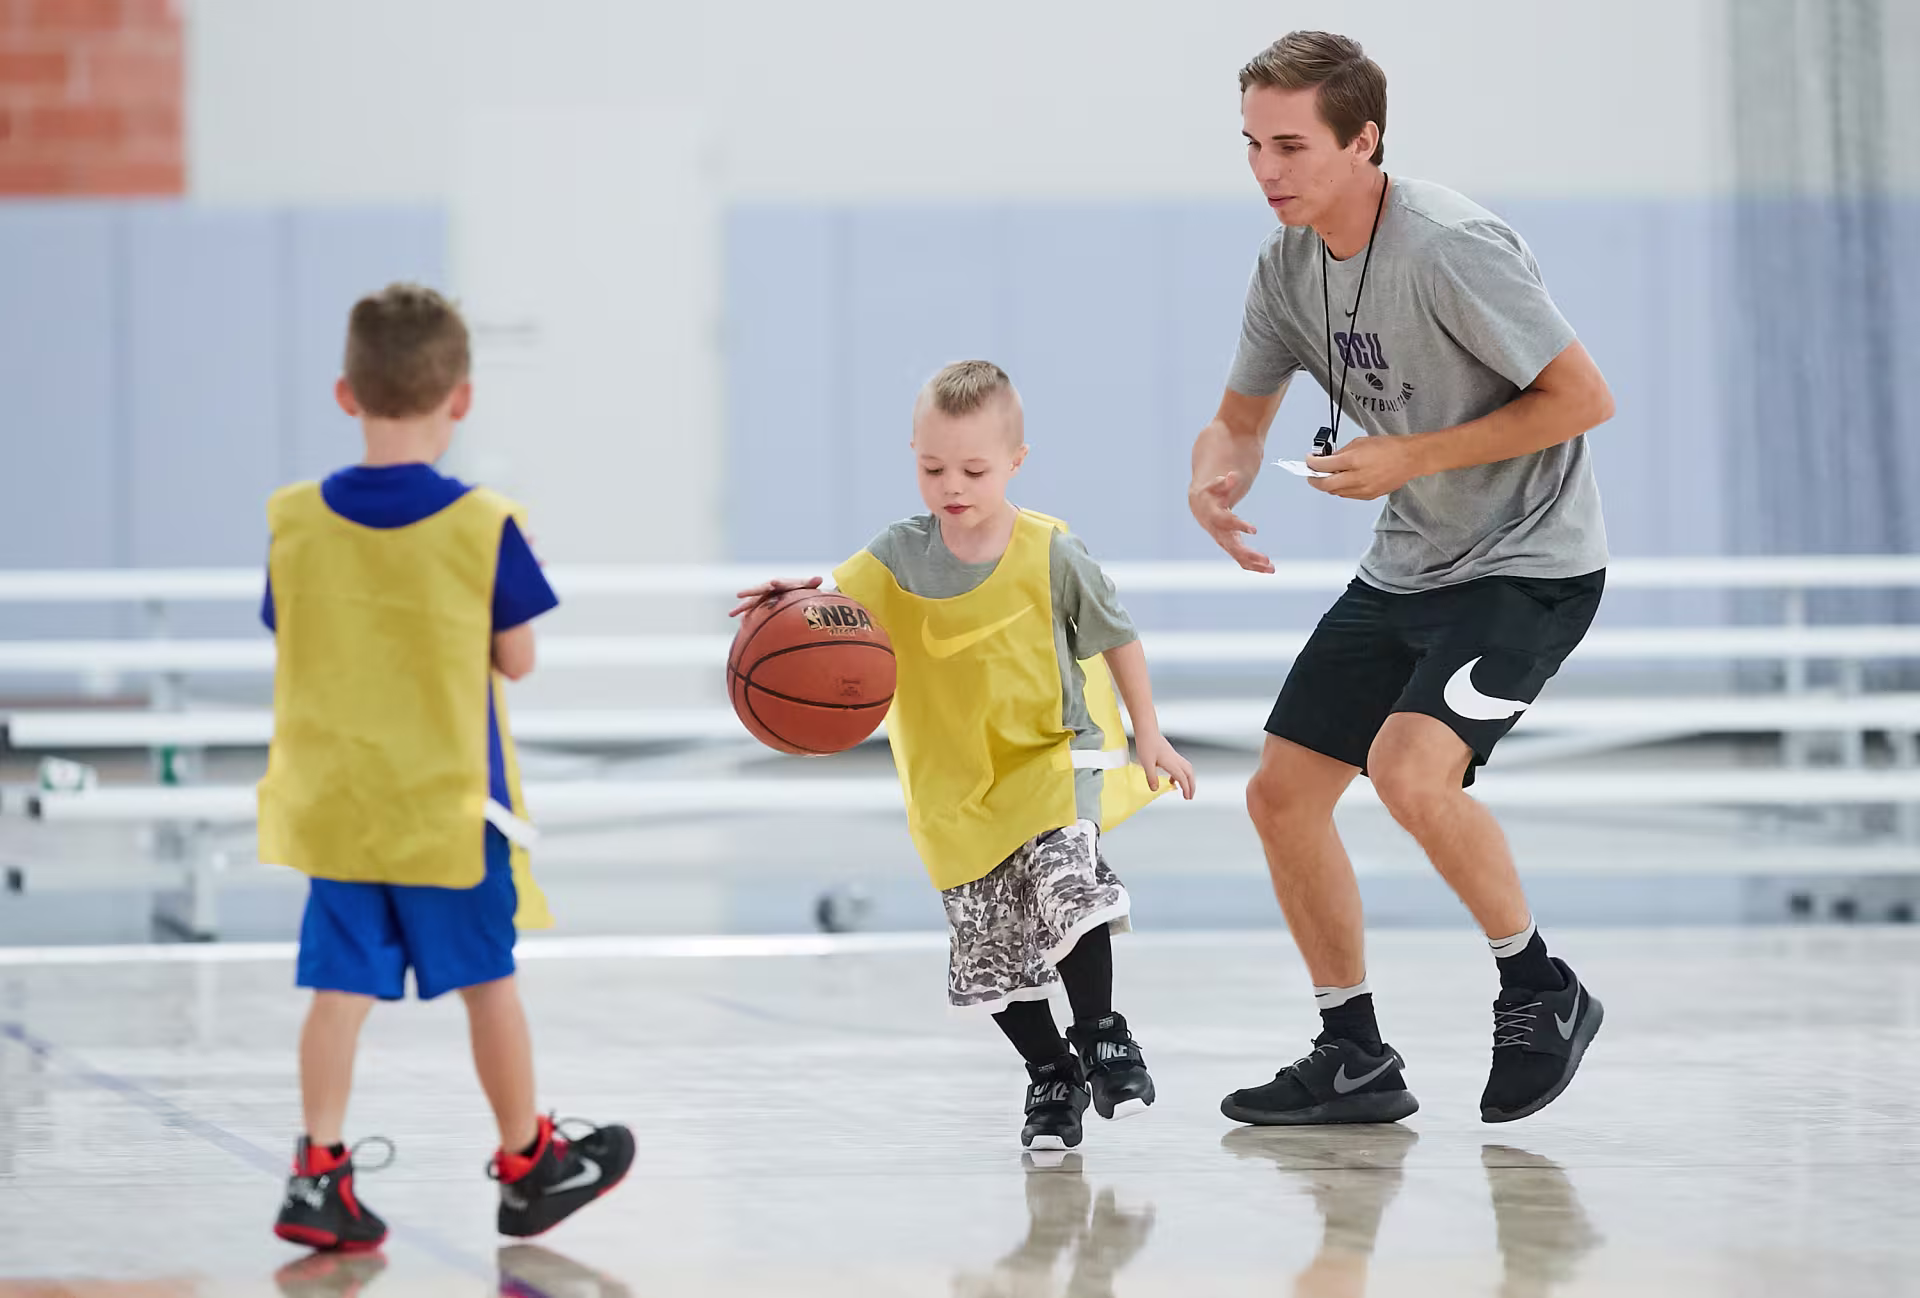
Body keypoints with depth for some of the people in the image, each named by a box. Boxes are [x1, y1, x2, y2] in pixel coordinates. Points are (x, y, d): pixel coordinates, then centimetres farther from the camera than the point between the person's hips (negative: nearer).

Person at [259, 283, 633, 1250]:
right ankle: (528, 1163, 25)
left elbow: (292, 647, 4)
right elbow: (517, 659, -5)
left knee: (341, 989, 6)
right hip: (450, 807, -2)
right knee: (489, 984, 12)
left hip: (333, 804, 2)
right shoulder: (484, 528, -13)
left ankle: (318, 1171, -2)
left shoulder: (296, 524, -4)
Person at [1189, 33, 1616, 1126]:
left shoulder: (1450, 247, -24)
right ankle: (1357, 1062, 18)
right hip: (1409, 570, 9)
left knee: (1409, 766, -28)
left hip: (1531, 564, -9)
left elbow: (1585, 397, -21)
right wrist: (1213, 481, -12)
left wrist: (1409, 457, -22)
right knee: (1283, 792, 5)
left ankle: (1544, 993, -6)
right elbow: (1242, 419, 13)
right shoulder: (1291, 265, 1)